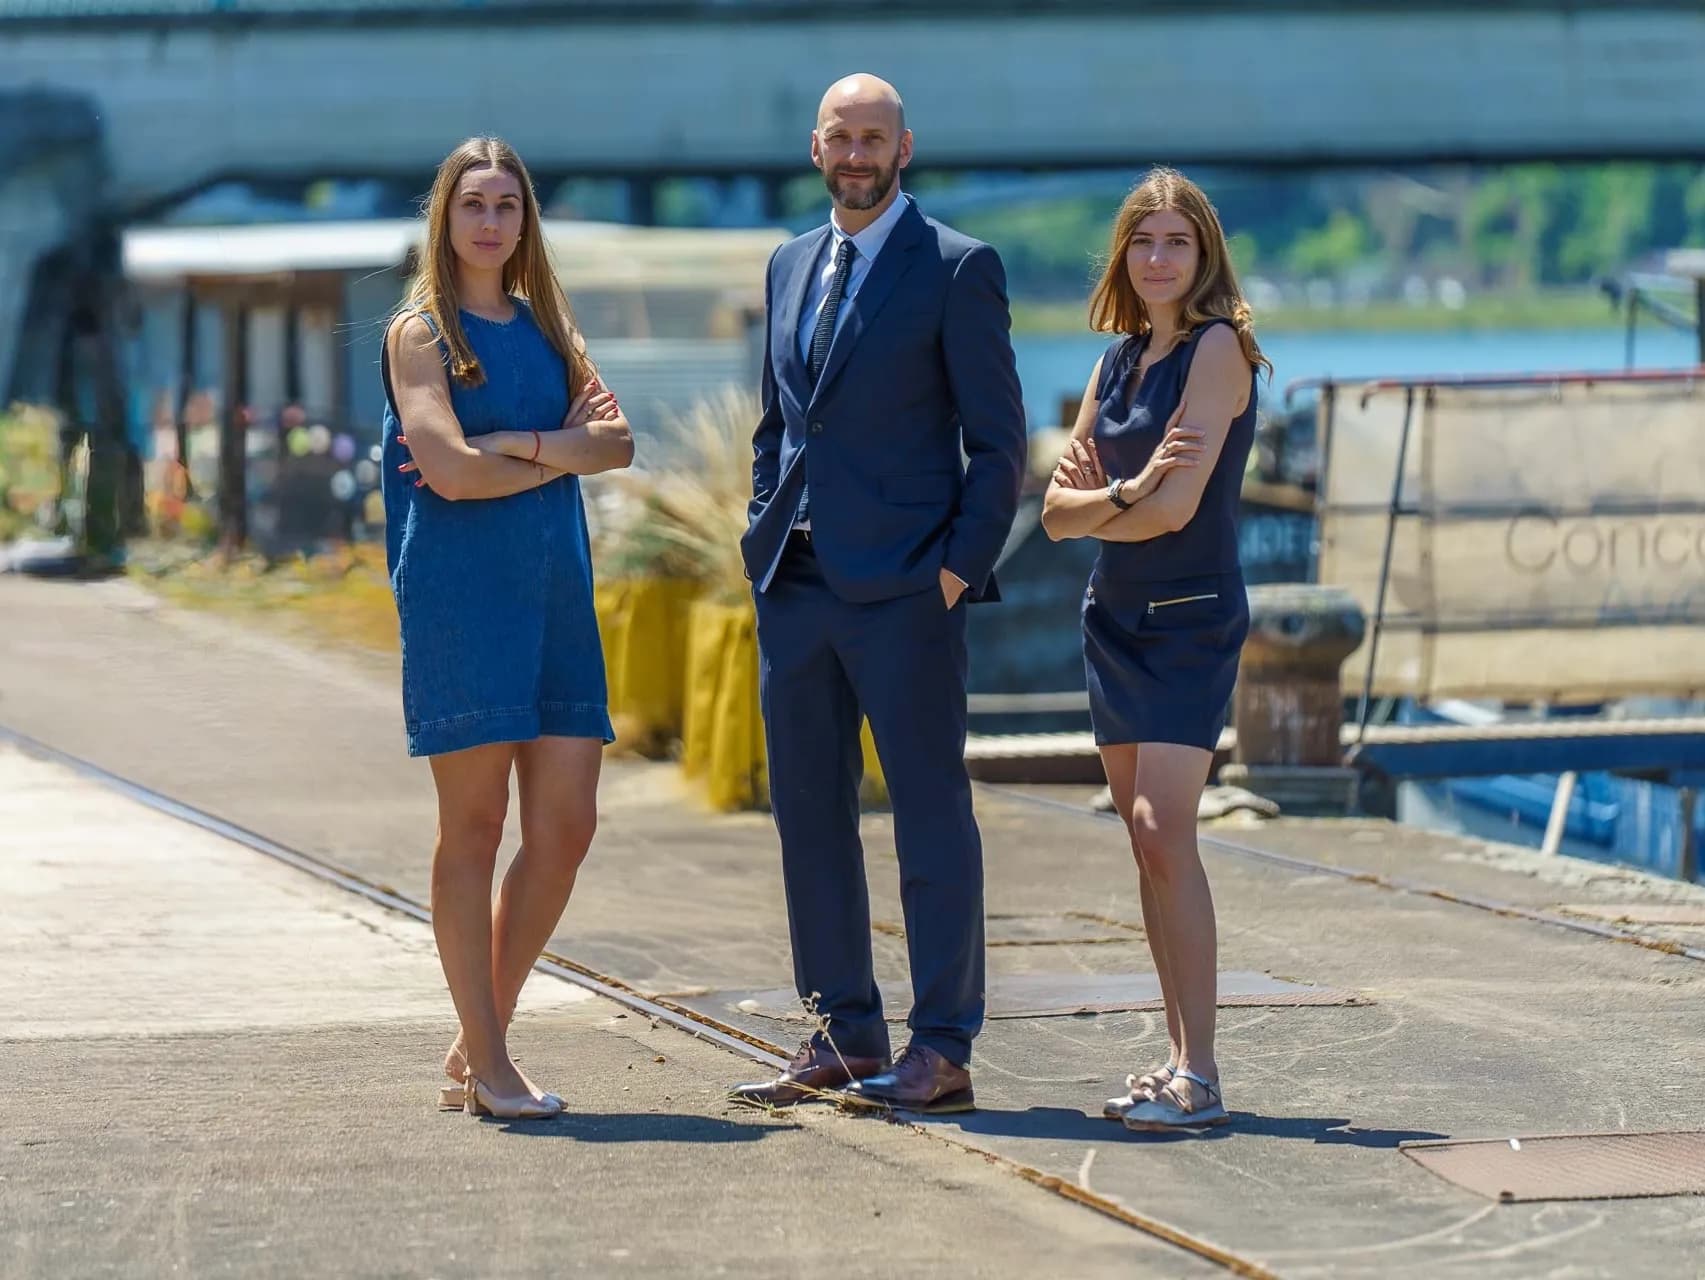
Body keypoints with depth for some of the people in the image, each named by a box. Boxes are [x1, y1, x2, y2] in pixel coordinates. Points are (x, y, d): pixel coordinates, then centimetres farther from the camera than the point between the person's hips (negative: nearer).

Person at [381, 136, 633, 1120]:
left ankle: (479, 1043, 13)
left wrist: (512, 445, -10)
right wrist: (564, 449, -3)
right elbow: (450, 469, -13)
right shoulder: (421, 330, 0)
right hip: (459, 587, -6)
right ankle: (486, 1060, 1)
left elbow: (619, 442, 4)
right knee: (474, 827, -3)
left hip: (556, 586, 6)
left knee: (566, 828, 1)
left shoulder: (547, 327, 17)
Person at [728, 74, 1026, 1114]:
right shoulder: (791, 267, 16)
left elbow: (999, 439, -5)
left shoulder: (958, 269, -3)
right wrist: (766, 534, 12)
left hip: (903, 588, -7)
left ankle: (943, 1051, -1)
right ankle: (845, 1038, 16)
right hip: (795, 587, 7)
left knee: (931, 815, -3)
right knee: (810, 818, 8)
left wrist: (960, 567, -12)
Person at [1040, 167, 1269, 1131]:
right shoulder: (1118, 359, 12)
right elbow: (1059, 509, 7)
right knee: (1147, 841, 6)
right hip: (1117, 616, 8)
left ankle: (1200, 1077, -17)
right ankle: (1182, 1059, 10)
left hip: (1192, 617, -8)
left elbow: (1176, 507, -17)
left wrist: (1093, 509, 2)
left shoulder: (1218, 349, -10)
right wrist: (1122, 493, -14)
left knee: (1165, 834, -16)